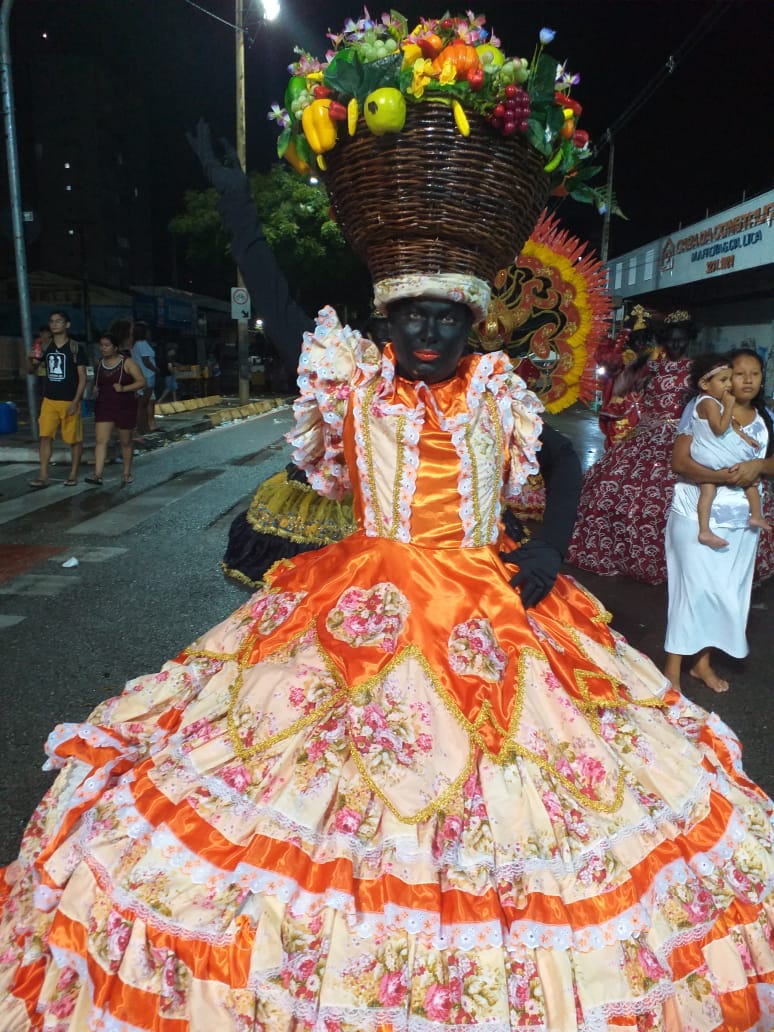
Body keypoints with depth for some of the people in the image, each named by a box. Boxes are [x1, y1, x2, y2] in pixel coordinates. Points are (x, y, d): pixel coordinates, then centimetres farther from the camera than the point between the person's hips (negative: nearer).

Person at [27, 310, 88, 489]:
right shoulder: (46, 347, 8)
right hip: (49, 400, 4)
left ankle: (73, 474, 16)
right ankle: (43, 476, -2)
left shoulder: (76, 348, -5)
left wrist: (75, 402, -14)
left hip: (69, 401, -4)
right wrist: (32, 361, -9)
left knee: (75, 439, 4)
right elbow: (33, 370, 16)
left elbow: (82, 377, -6)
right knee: (45, 436, -4)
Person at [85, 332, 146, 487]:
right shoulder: (99, 363, 8)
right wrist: (96, 390, 9)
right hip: (104, 407, 3)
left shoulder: (127, 363, -7)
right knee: (101, 441, -9)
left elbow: (141, 381, -12)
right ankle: (98, 475, -13)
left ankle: (127, 474, 24)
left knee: (126, 442, 9)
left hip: (125, 407, -3)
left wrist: (124, 388, -23)